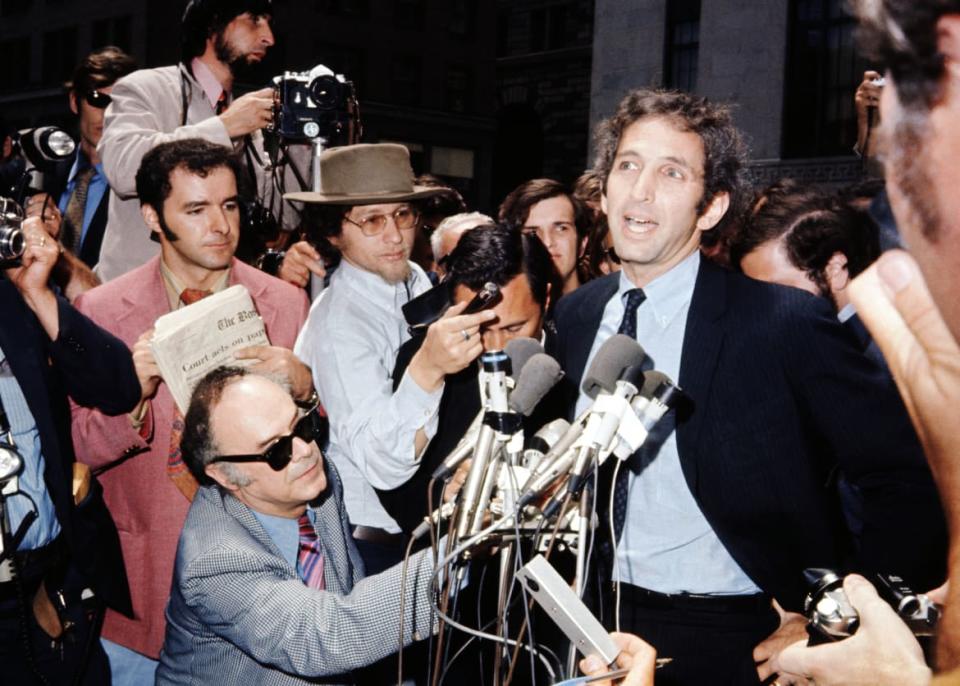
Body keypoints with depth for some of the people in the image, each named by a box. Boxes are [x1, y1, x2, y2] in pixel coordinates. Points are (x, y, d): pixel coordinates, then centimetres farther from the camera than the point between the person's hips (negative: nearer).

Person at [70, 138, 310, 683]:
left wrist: (303, 386, -20)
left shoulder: (286, 303, -2)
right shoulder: (101, 311, -5)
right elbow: (86, 448, -4)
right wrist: (130, 392, -24)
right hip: (147, 570, 0)